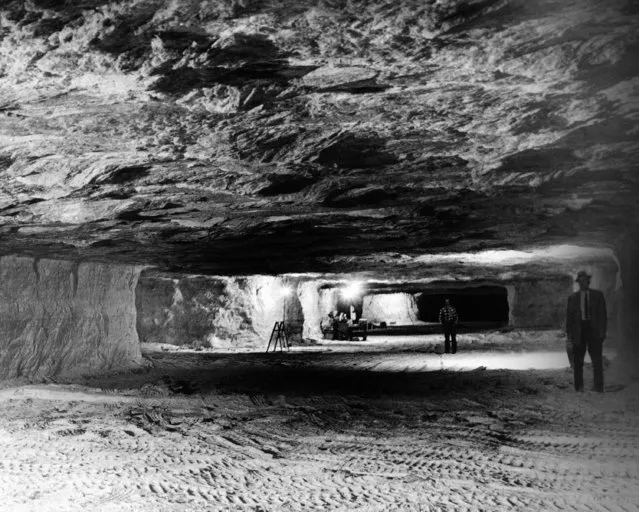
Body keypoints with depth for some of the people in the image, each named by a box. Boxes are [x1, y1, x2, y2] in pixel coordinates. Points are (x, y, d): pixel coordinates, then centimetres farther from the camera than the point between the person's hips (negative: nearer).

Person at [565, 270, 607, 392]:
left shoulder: (598, 295, 6)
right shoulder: (573, 298, 8)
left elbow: (603, 314, 4)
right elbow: (569, 317, 7)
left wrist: (603, 331, -5)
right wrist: (569, 335, 0)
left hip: (594, 331, -1)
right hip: (579, 330, 1)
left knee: (597, 359, -5)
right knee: (577, 361, 3)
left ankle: (599, 387, -2)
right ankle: (579, 387, 11)